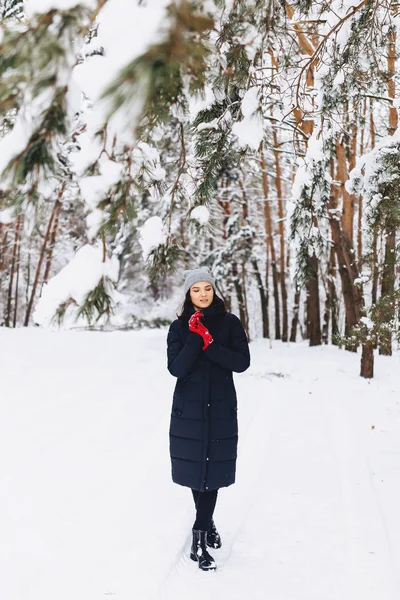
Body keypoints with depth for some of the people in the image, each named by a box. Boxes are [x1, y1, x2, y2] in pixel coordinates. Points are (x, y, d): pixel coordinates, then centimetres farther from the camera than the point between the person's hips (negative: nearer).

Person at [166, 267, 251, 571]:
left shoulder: (230, 323, 0)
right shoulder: (179, 327, 0)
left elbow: (242, 362, -10)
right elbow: (175, 368, -11)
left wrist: (210, 344, -20)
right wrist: (196, 338, -21)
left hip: (221, 408, -1)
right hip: (189, 408, 1)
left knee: (212, 469, -2)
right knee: (194, 466, 6)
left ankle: (199, 539, 6)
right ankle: (208, 523, 26)